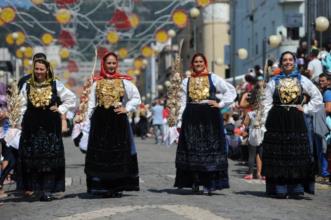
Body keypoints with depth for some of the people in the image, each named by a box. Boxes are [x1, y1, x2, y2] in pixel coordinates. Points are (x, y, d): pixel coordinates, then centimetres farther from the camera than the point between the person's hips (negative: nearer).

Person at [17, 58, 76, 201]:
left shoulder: (56, 85, 3)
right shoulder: (27, 86, 7)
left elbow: (71, 98, 9)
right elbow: (22, 105, 10)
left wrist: (61, 109, 2)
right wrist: (24, 117, -1)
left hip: (50, 126, -1)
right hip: (31, 125, 1)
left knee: (50, 157, -4)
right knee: (31, 157, 1)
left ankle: (48, 190, -2)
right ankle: (30, 187, 12)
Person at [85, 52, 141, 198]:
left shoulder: (124, 82, 6)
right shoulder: (97, 83, 7)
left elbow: (136, 98, 10)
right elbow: (91, 103, 6)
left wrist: (127, 109, -2)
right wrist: (89, 117, -3)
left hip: (118, 120, 0)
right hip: (100, 120, 0)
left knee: (119, 154, 1)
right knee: (100, 154, -1)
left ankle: (118, 187, 9)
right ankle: (102, 187, 5)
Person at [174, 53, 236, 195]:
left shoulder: (213, 78, 8)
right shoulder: (186, 81, 14)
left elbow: (231, 91, 10)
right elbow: (183, 102, 12)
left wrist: (221, 104, -2)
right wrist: (180, 122, 5)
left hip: (210, 117, -2)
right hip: (191, 117, 2)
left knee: (210, 149, -5)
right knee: (192, 150, 2)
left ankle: (209, 183, -5)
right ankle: (194, 183, 11)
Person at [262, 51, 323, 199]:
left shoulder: (302, 80, 9)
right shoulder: (274, 81, 7)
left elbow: (317, 97, 13)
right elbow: (267, 103, 4)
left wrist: (306, 109, 2)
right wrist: (265, 122, -5)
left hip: (296, 121, 1)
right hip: (277, 121, -1)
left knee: (297, 154, 1)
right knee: (278, 154, -1)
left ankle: (296, 188, 6)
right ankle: (279, 189, 3)